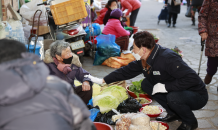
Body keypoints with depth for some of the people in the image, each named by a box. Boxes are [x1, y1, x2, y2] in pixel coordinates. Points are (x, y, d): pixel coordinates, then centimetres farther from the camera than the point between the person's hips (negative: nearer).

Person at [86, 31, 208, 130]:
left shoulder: (168, 58, -30)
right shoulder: (144, 60, -3)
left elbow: (192, 79, -34)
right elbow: (126, 71, 7)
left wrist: (165, 87, -31)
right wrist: (102, 80, 6)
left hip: (197, 95, -8)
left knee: (173, 97, -37)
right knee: (146, 84, 0)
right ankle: (173, 113, 10)